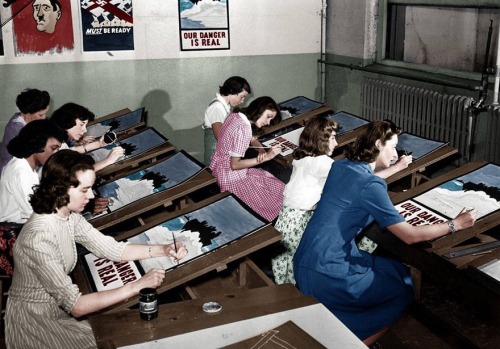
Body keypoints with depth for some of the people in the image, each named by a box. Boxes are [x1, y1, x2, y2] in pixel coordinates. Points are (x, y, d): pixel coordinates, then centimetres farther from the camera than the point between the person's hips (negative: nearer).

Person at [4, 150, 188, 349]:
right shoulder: (38, 238, -31)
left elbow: (111, 249, 0)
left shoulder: (69, 217, -6)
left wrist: (162, 250, -11)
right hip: (35, 323, -7)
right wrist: (137, 286, -28)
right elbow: (75, 305, -29)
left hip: (59, 308, 7)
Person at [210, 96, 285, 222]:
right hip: (230, 177, -9)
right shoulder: (243, 128, -27)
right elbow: (235, 165, -24)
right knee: (278, 190, 0)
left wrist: (262, 151, -6)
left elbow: (251, 138, 15)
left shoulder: (234, 116, 0)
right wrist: (265, 157, -23)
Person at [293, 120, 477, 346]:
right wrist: (455, 224, -1)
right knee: (404, 290, 12)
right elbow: (410, 236, -14)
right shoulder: (371, 186, -17)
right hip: (325, 277, -8)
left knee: (397, 270, 21)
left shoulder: (340, 166, 6)